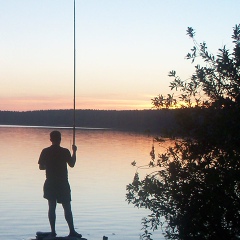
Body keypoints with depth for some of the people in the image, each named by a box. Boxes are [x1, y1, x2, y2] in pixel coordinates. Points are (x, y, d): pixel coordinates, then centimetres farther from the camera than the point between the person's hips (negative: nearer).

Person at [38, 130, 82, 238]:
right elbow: (72, 164, 2)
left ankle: (53, 231, 6)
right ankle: (72, 231, 4)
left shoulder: (45, 151, -2)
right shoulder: (65, 151, -9)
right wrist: (74, 152, 12)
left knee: (51, 207, 7)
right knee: (67, 207, 4)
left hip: (50, 184, 2)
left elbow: (41, 167, 4)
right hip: (63, 184, -2)